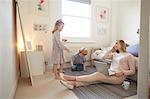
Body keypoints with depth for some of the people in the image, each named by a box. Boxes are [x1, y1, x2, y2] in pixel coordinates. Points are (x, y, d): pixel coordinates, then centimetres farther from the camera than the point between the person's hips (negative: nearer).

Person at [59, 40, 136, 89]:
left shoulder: (129, 56, 3)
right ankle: (73, 84, -42)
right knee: (96, 78, -24)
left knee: (97, 75, -29)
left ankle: (73, 78, -37)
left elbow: (133, 71, 0)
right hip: (109, 74, 6)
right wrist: (112, 49, 9)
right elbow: (104, 57, 9)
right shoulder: (115, 54, 20)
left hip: (118, 77, -6)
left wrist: (122, 72, -16)